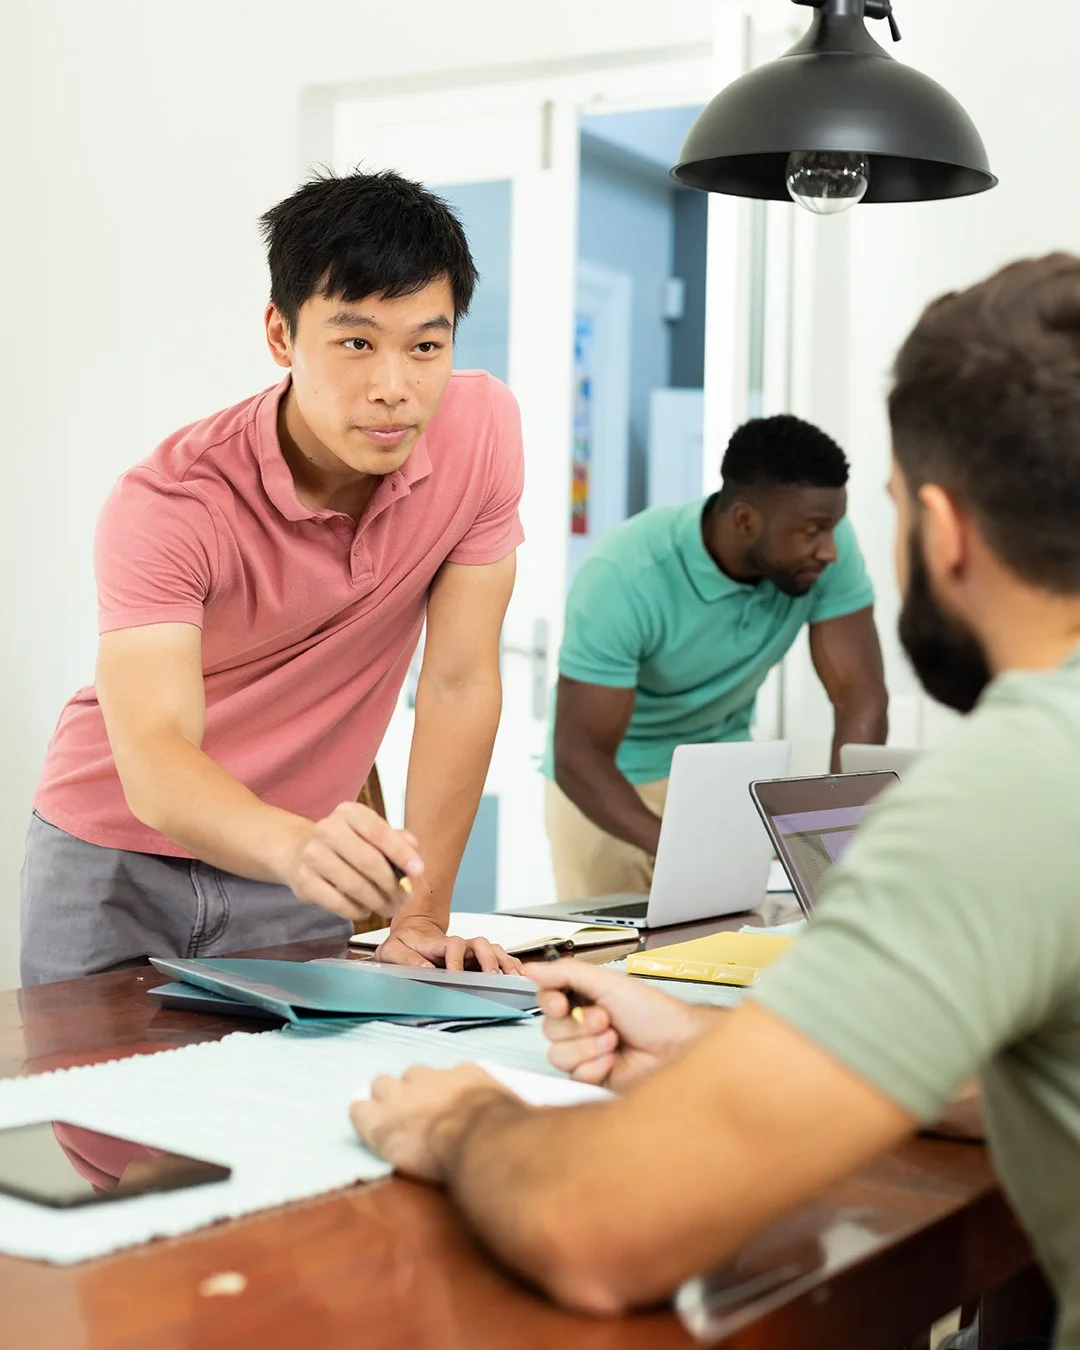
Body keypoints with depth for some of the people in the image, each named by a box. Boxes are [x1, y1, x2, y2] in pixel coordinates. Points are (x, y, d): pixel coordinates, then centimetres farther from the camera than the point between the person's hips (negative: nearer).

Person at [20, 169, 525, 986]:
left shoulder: (483, 429, -16)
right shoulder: (169, 503, -24)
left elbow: (459, 681, -11)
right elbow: (153, 761, -35)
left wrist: (422, 919, -13)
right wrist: (299, 848, -56)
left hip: (293, 865, 3)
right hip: (116, 862, -2)